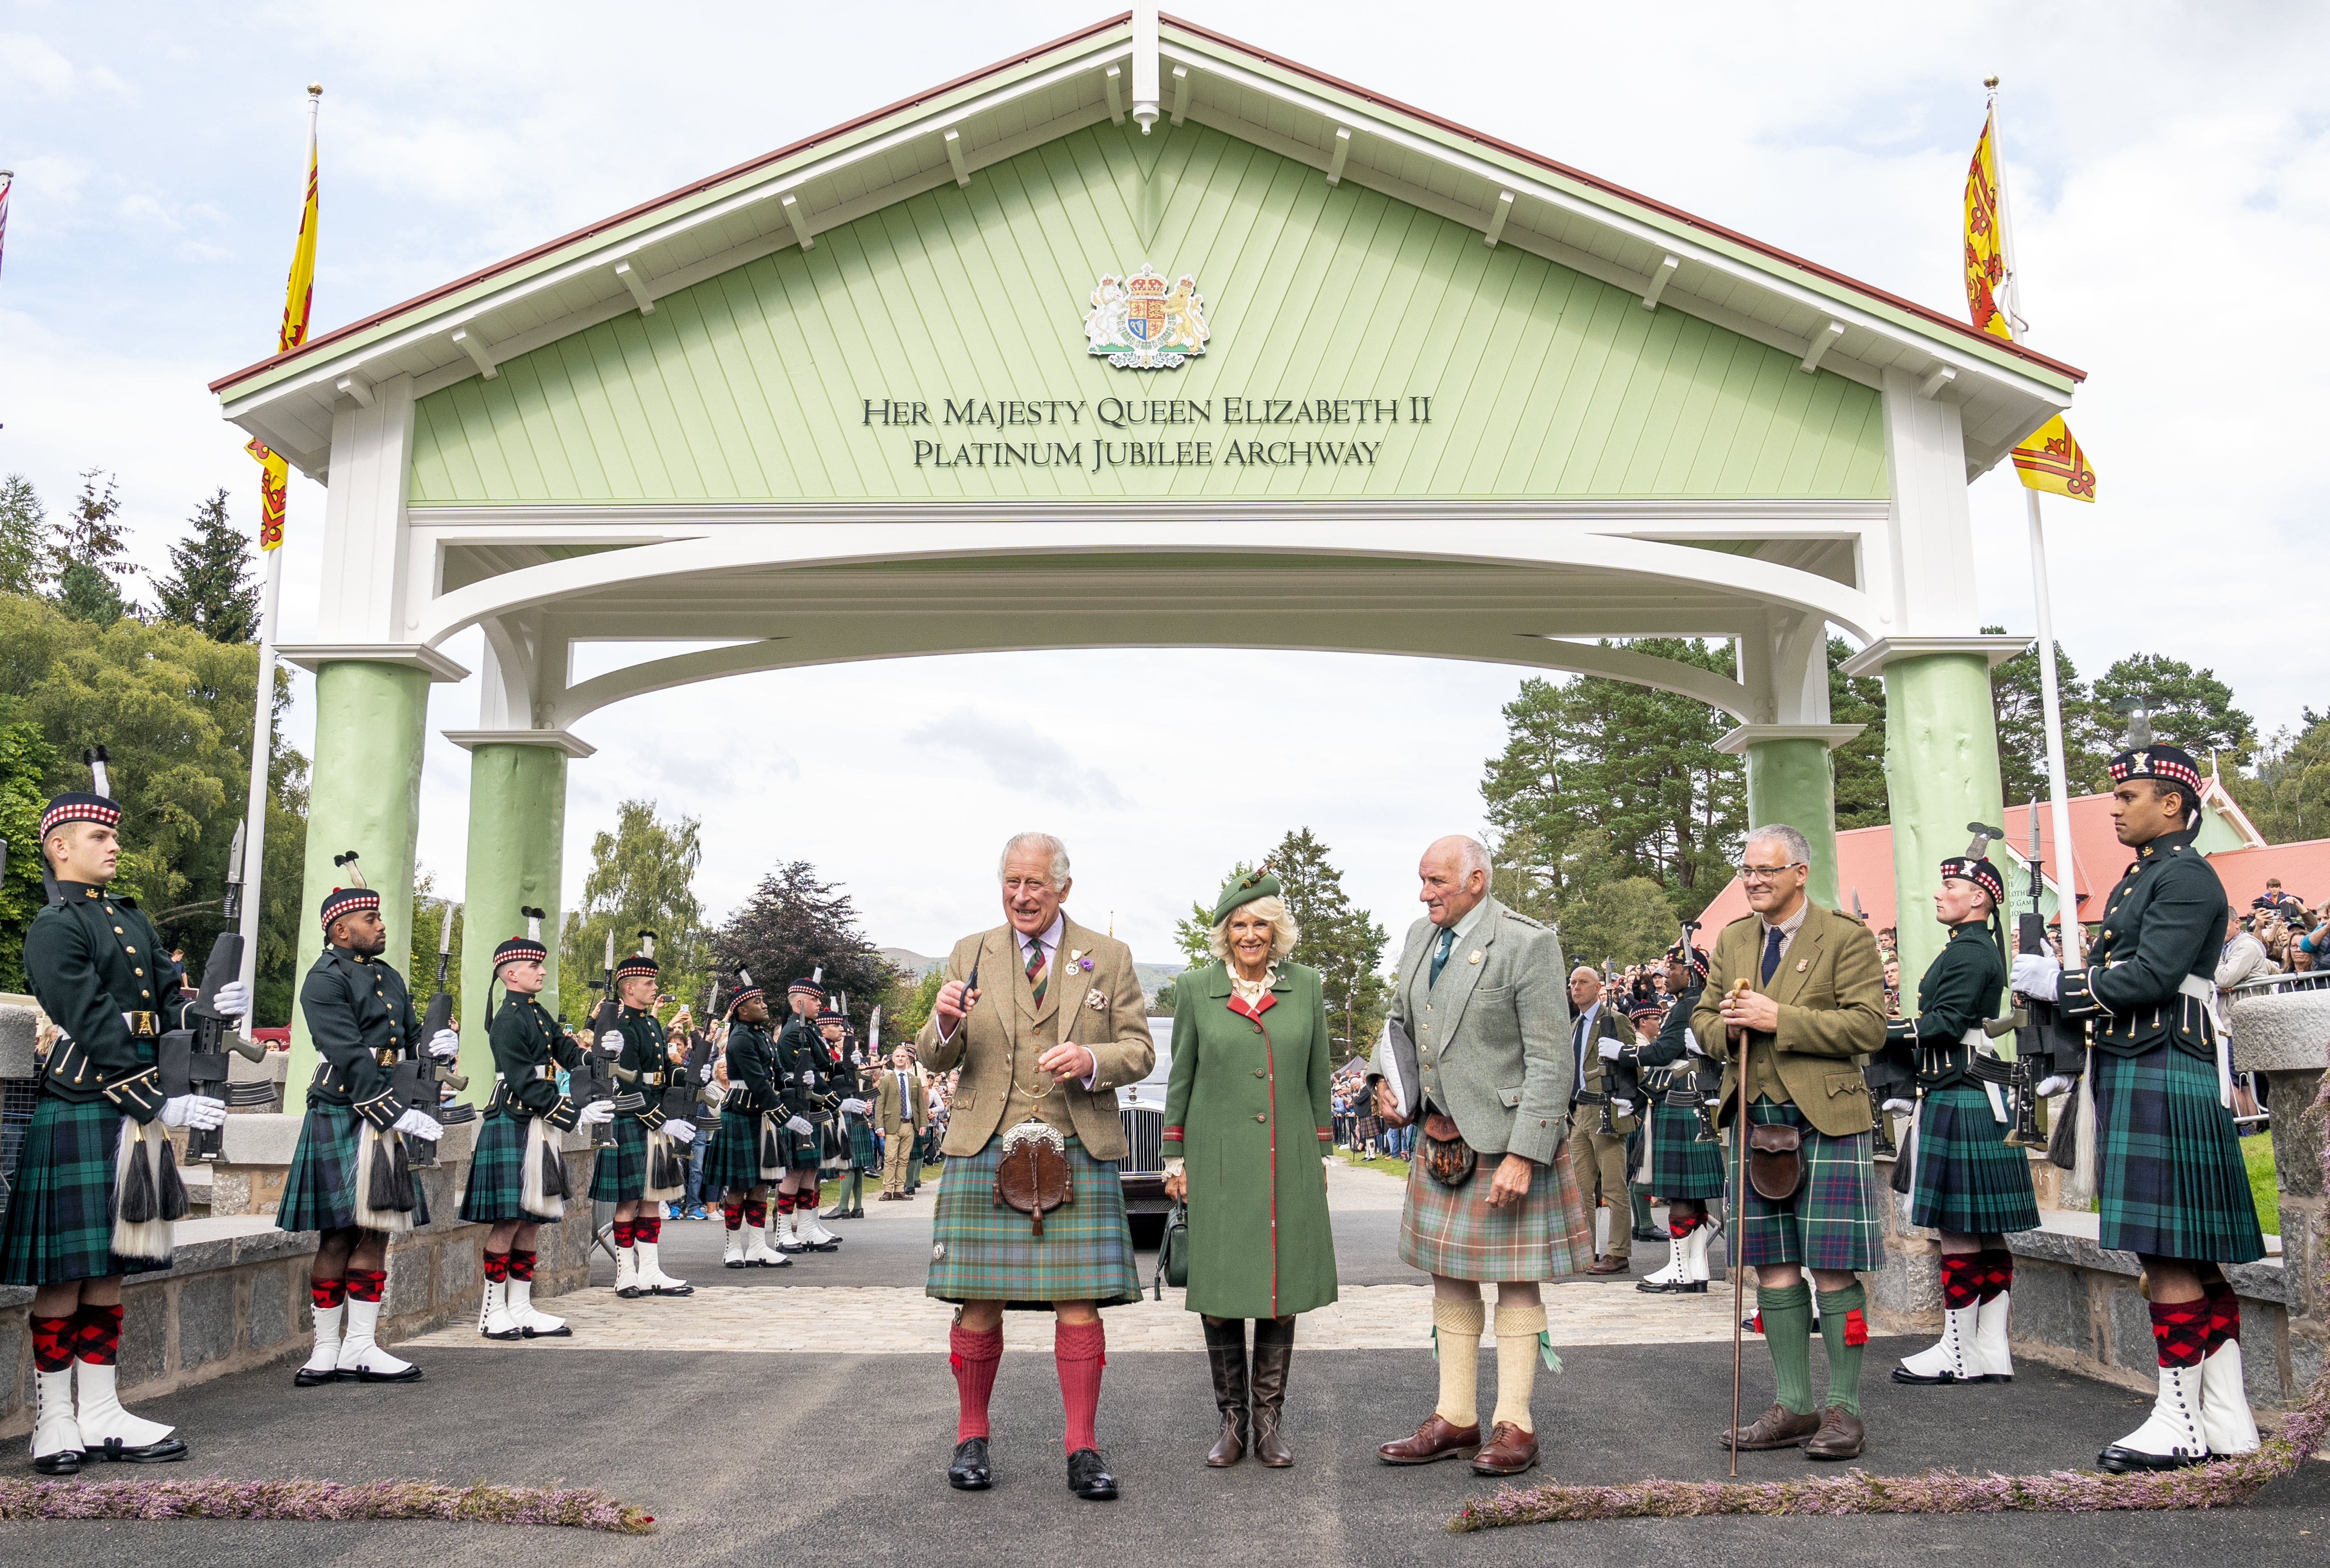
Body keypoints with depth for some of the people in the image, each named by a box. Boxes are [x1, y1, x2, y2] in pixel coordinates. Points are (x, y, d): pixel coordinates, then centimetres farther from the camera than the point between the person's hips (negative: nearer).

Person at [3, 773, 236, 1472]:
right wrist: (162, 1104, -20)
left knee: (109, 1269, 11)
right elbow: (97, 1030, -16)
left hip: (132, 1118, 8)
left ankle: (101, 1415, 18)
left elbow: (163, 1003, 13)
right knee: (65, 1274, 0)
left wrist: (208, 1007, -9)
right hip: (77, 1118, -8)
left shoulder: (133, 921, 17)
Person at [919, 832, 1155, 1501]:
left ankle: (1083, 1448, 8)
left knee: (1079, 1300, -2)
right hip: (984, 1148, 1)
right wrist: (944, 1022, -15)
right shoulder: (970, 955, 11)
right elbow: (933, 1058, 9)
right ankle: (971, 1439, 19)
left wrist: (1093, 1061, -14)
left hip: (1078, 1152, 0)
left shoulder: (1109, 958, 9)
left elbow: (1140, 1051, 7)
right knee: (979, 1301, 2)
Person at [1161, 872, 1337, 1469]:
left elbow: (1318, 1078, 12)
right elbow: (1180, 1078, 7)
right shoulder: (1195, 988, 3)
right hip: (1217, 1162, -1)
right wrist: (1174, 1158, 4)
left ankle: (1269, 1422, 14)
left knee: (1282, 1292, 3)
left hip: (1287, 1163, 1)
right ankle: (1232, 1422, 13)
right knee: (1220, 1294, 0)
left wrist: (1321, 1153, 11)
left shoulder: (1305, 986, 7)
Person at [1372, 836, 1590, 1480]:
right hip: (1442, 1137, 7)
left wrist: (1523, 1156, -22)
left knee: (1514, 1280, 3)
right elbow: (1400, 1020, 22)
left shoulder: (1527, 944, -15)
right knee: (1449, 1275, 12)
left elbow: (1551, 1062, -17)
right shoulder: (1420, 936, 8)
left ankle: (1514, 1426, 14)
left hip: (1507, 1137, -7)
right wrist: (1386, 1081, 3)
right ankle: (1454, 1420, 23)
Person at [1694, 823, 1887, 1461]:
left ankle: (1842, 1409, 9)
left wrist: (1779, 1019, -18)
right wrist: (1728, 1027, -5)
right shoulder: (1732, 940, 14)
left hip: (1826, 1121, -5)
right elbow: (1703, 1017, 19)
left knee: (1833, 1266, -3)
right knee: (1773, 1265, 8)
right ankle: (1793, 1406, 18)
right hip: (1756, 1120, 6)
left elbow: (1869, 1026, -12)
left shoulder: (1847, 938, -4)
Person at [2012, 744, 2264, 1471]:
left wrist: (2059, 984, -11)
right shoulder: (2140, 879, 20)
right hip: (2132, 1077, 10)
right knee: (2194, 1255, 11)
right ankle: (2225, 1418, 17)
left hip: (2166, 1080, -10)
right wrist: (2078, 1070, 16)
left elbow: (2149, 978, -20)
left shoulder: (2186, 876, -10)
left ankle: (2181, 1422, 0)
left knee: (2167, 1254, -6)